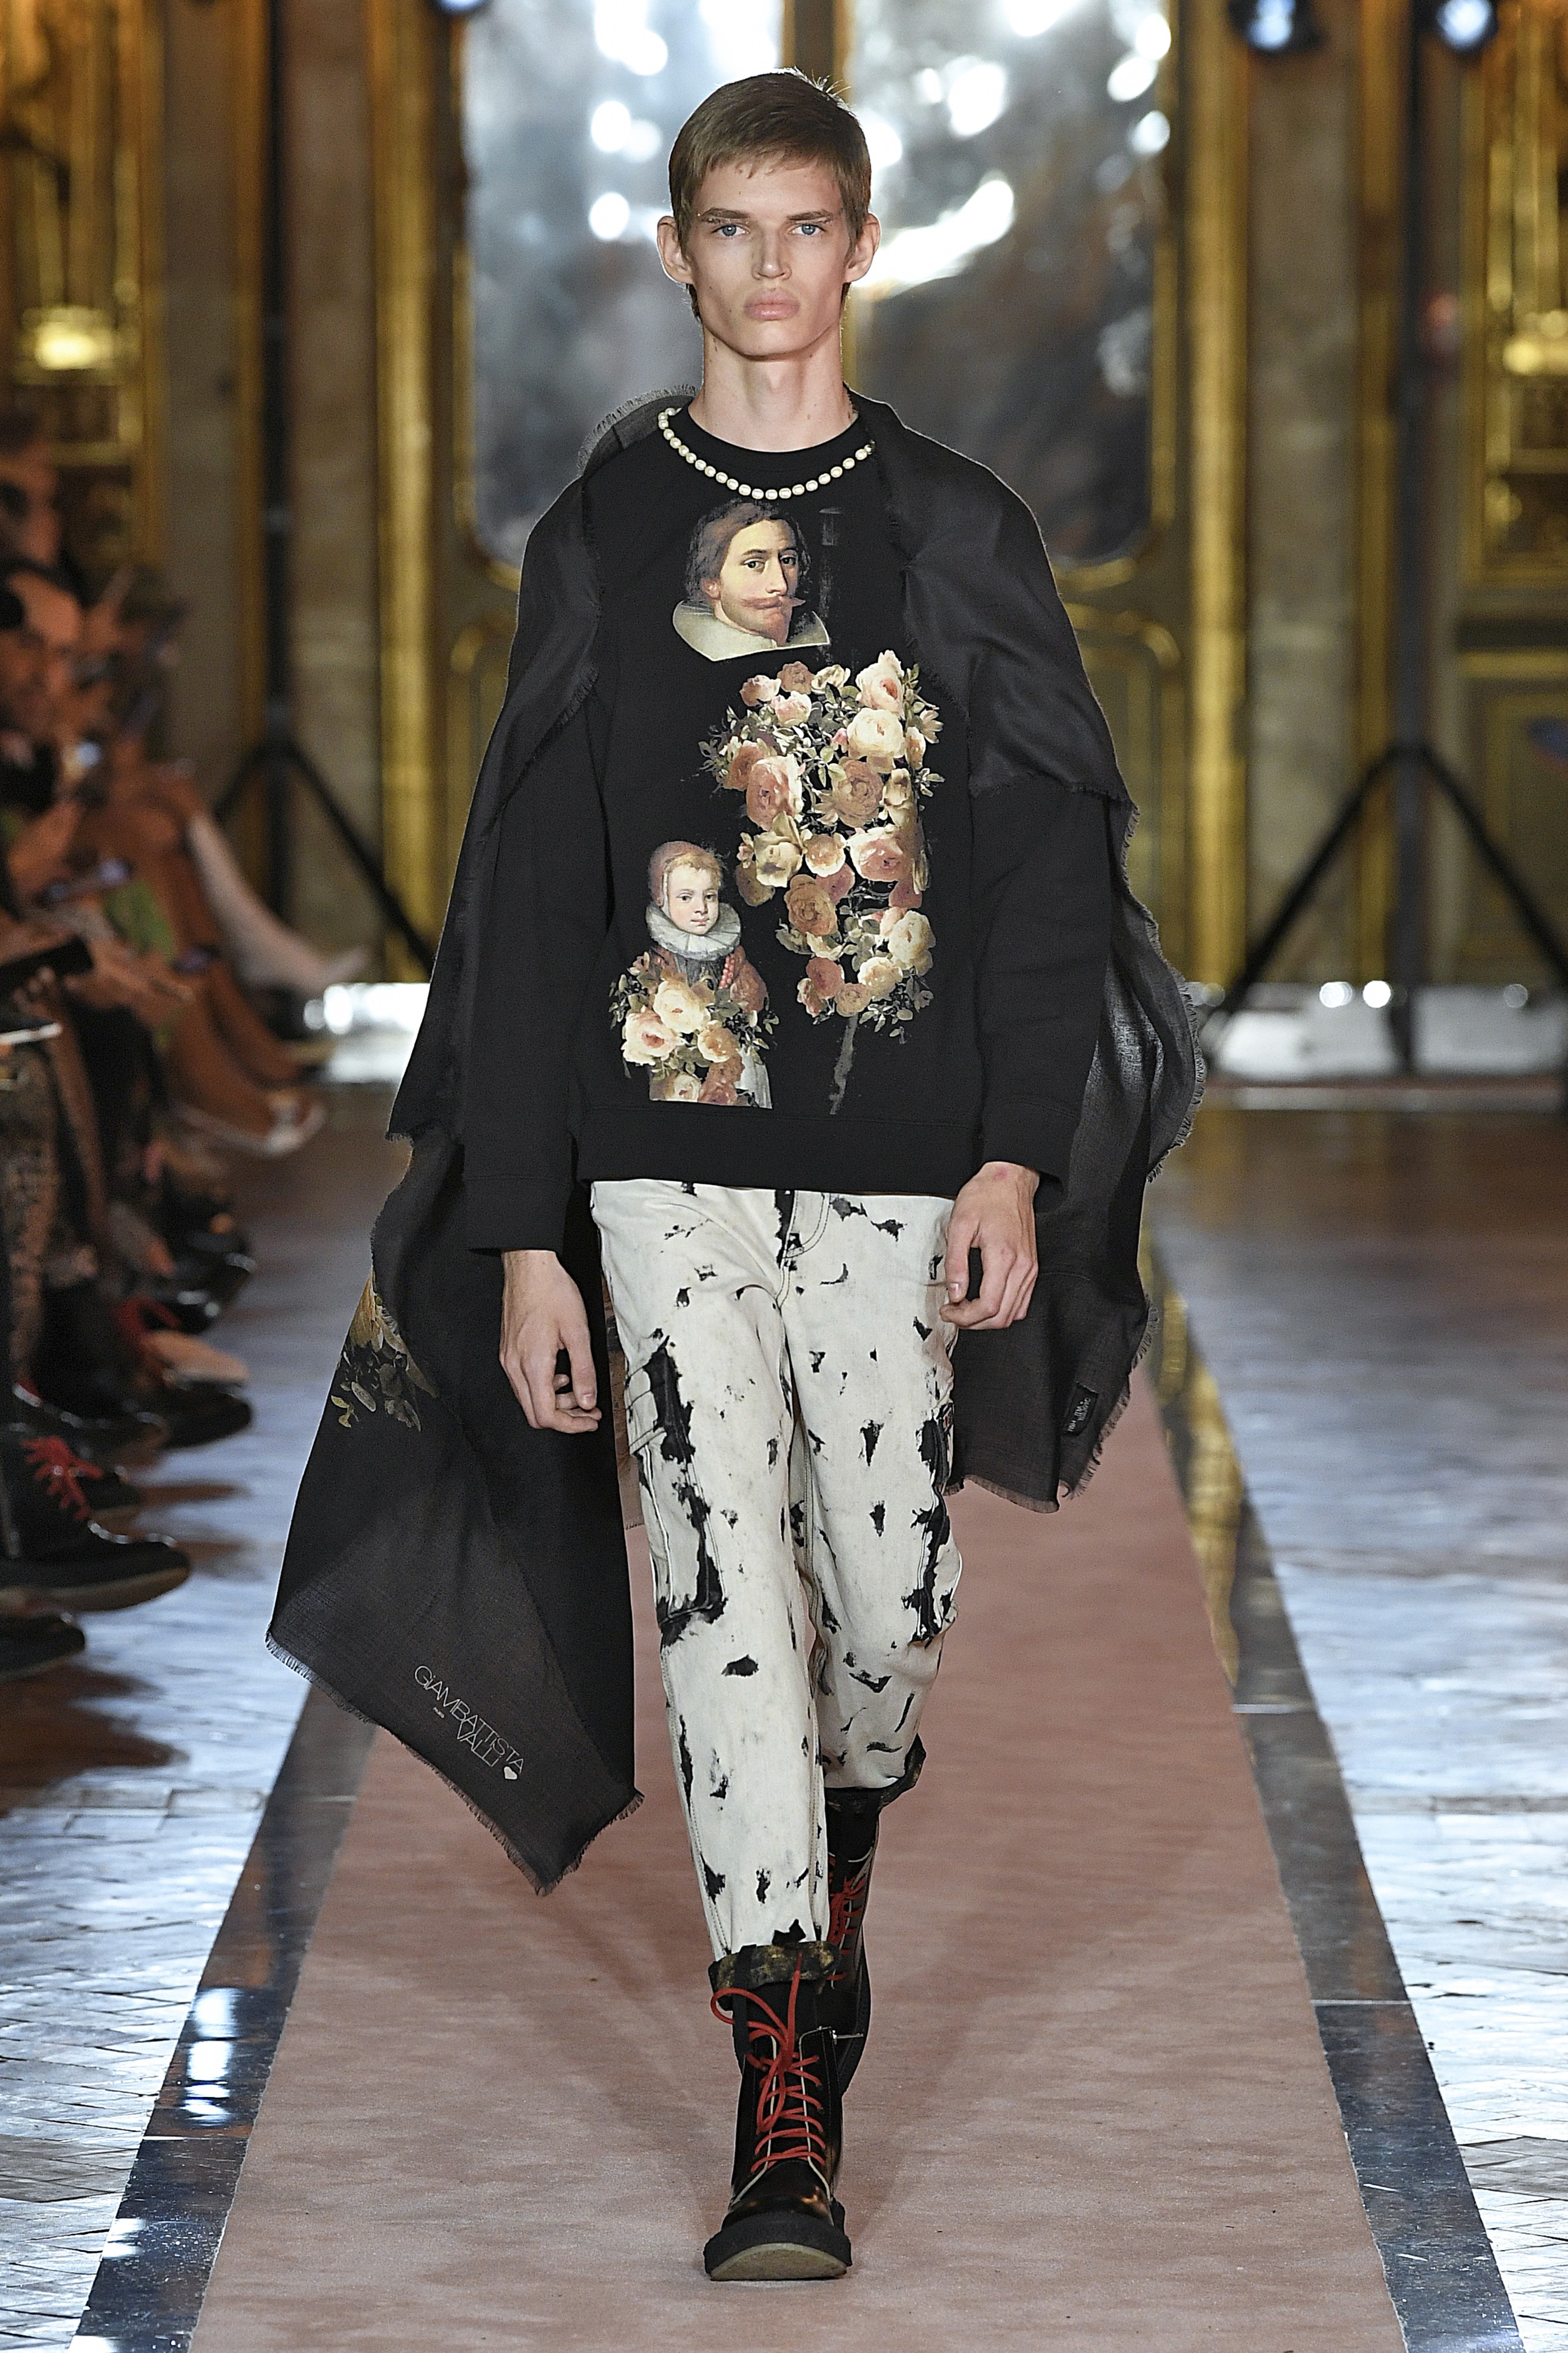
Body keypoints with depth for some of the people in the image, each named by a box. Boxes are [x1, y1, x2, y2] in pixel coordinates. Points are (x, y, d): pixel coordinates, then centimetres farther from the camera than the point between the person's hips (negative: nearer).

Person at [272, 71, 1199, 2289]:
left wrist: (1015, 1160, -10)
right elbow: (533, 896, 4)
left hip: (901, 1153, 1)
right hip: (667, 1152, -1)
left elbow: (1047, 865, 2)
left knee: (886, 1600, 6)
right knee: (723, 1588, -10)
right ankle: (786, 2118, -11)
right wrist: (522, 1230, -1)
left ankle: (829, 1913, 39)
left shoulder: (958, 529, 5)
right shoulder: (601, 541, 5)